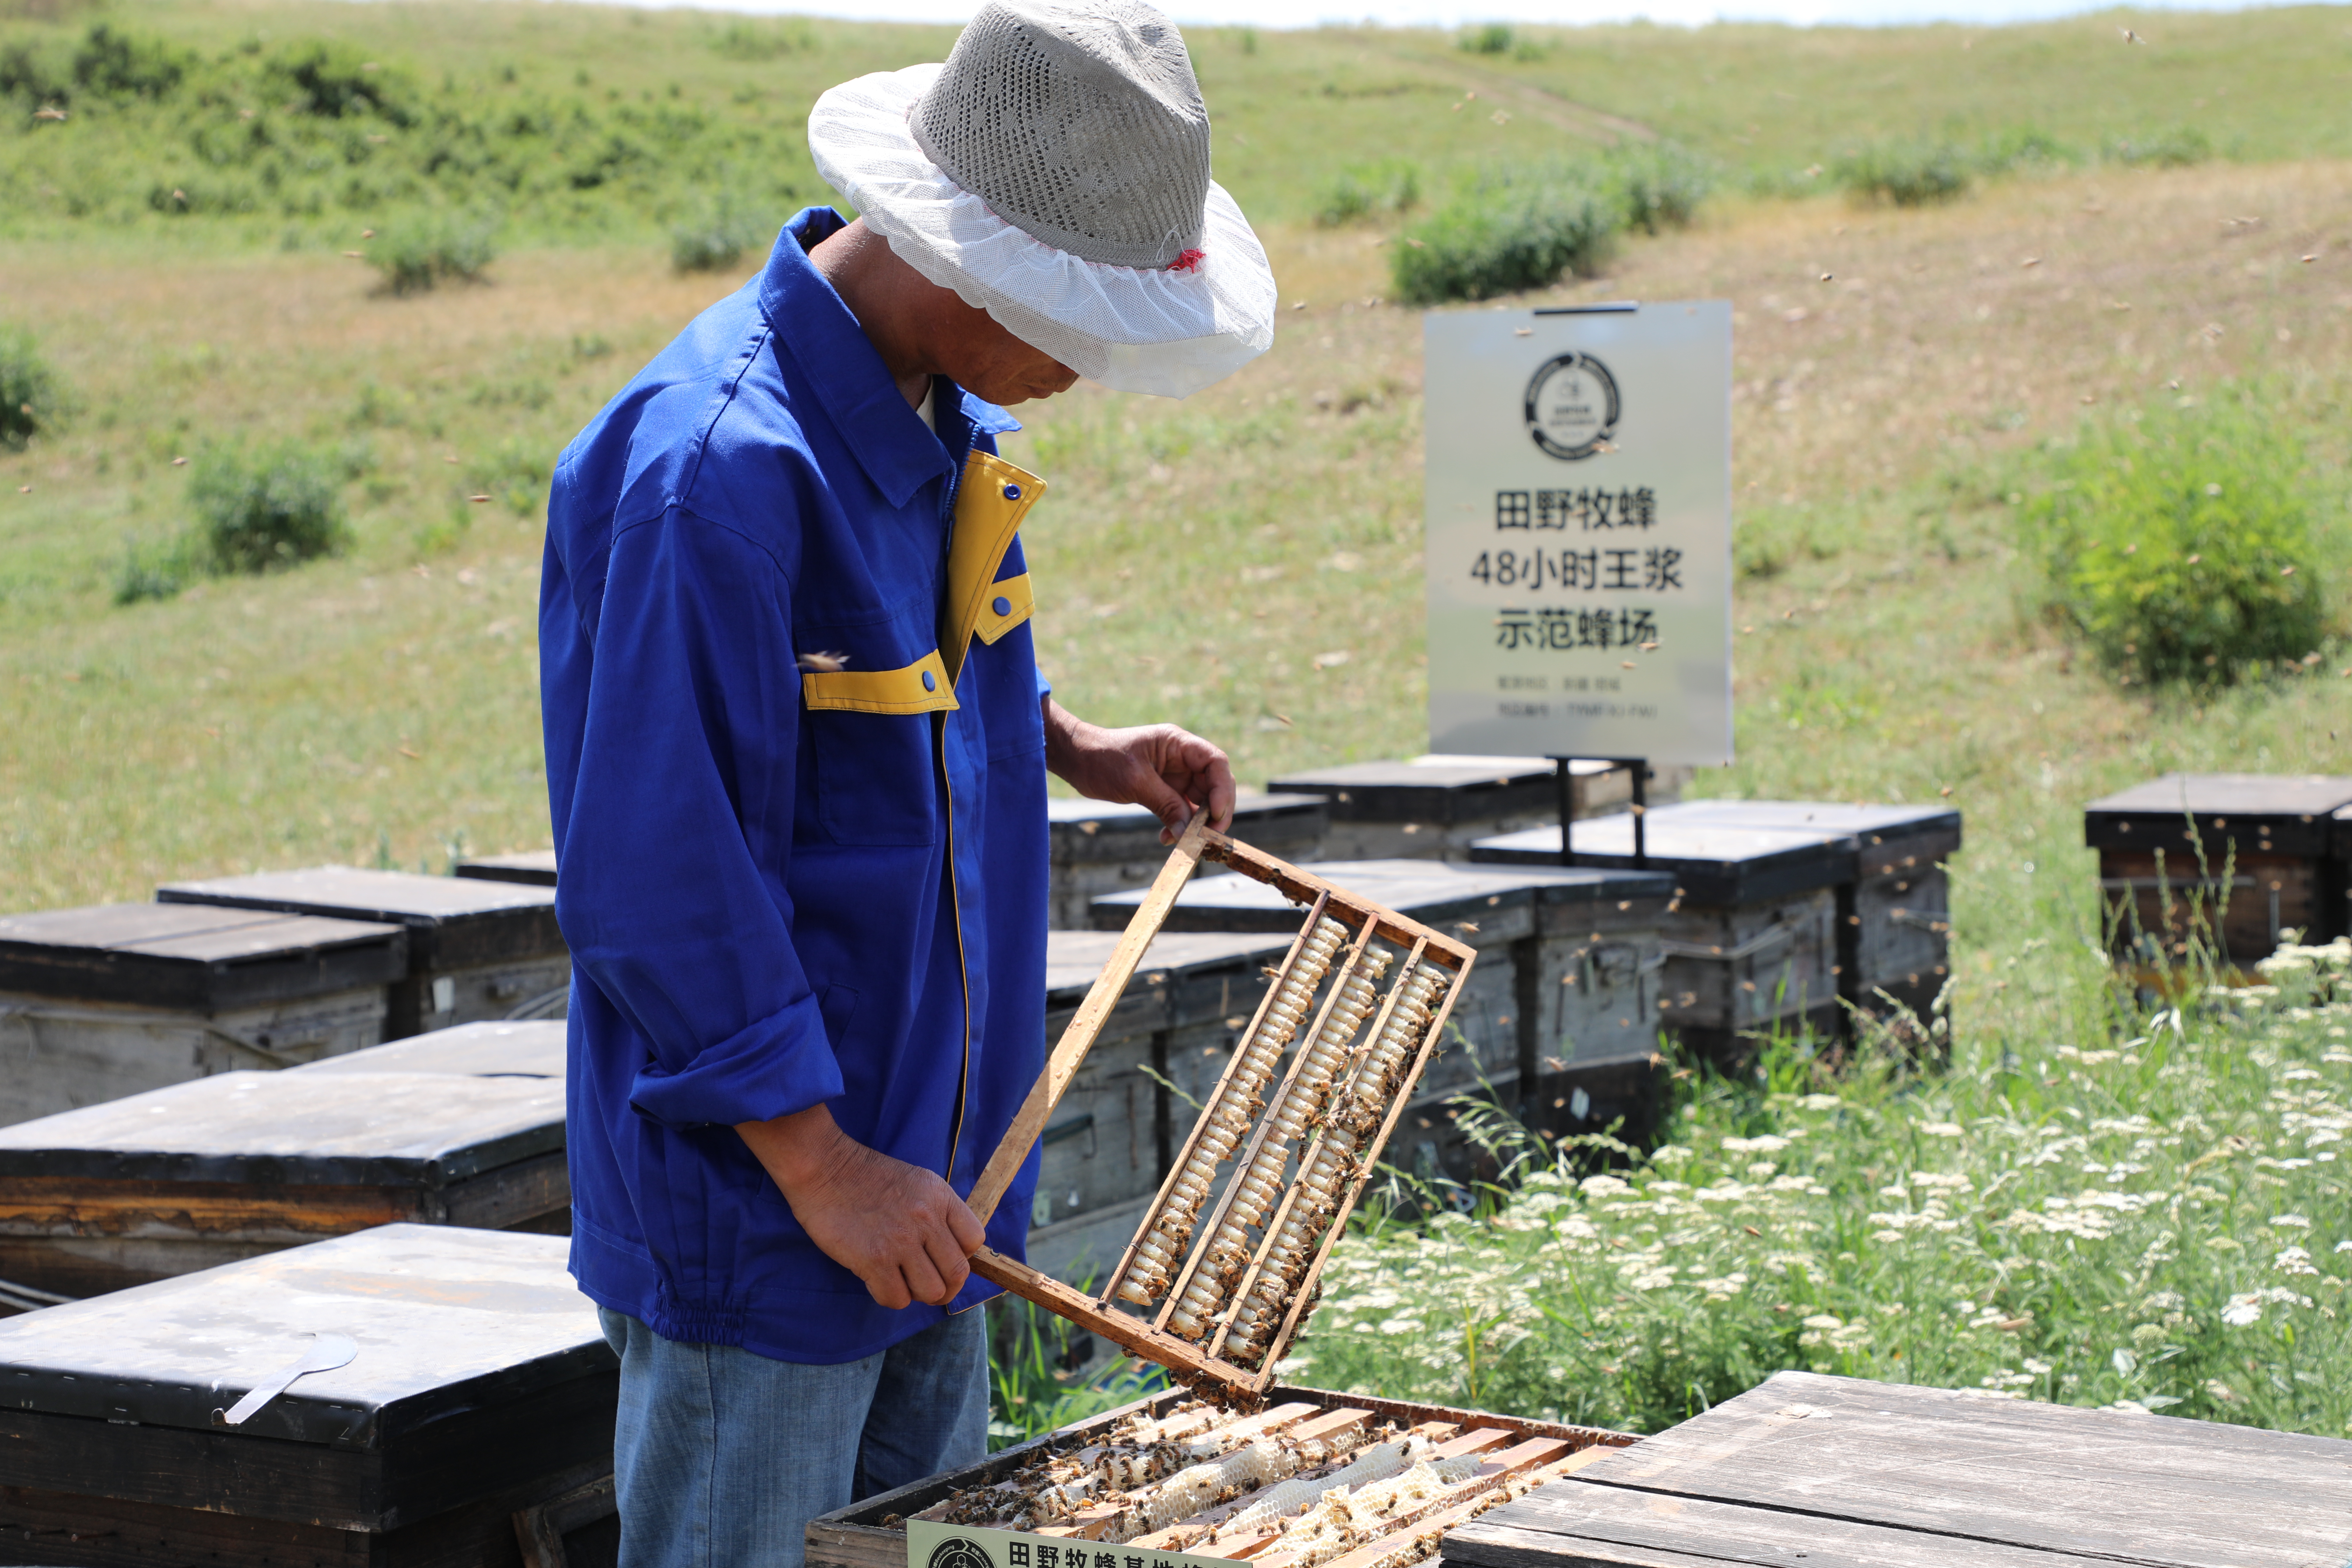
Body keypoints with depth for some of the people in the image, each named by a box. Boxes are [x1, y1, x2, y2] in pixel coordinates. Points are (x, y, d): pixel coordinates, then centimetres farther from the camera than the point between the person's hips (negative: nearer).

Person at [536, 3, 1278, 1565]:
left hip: (927, 1167, 9)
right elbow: (649, 873, -26)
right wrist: (817, 1163, -23)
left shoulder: (952, 418, 4)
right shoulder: (720, 467, -26)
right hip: (754, 1209, -9)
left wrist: (1073, 747, 9)